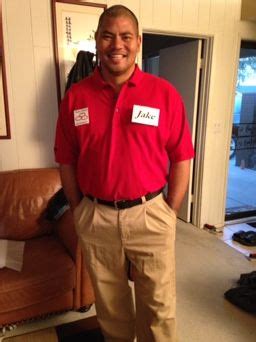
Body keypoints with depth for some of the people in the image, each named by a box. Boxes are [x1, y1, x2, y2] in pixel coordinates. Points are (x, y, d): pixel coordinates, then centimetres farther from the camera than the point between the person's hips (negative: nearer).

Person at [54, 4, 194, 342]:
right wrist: (79, 211, 4)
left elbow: (181, 159, -2)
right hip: (96, 218, 2)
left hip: (150, 215, -1)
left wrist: (169, 213, -1)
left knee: (159, 305, 15)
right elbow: (67, 162, 3)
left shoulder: (164, 93, -6)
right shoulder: (75, 96, -2)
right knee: (110, 302, 23)